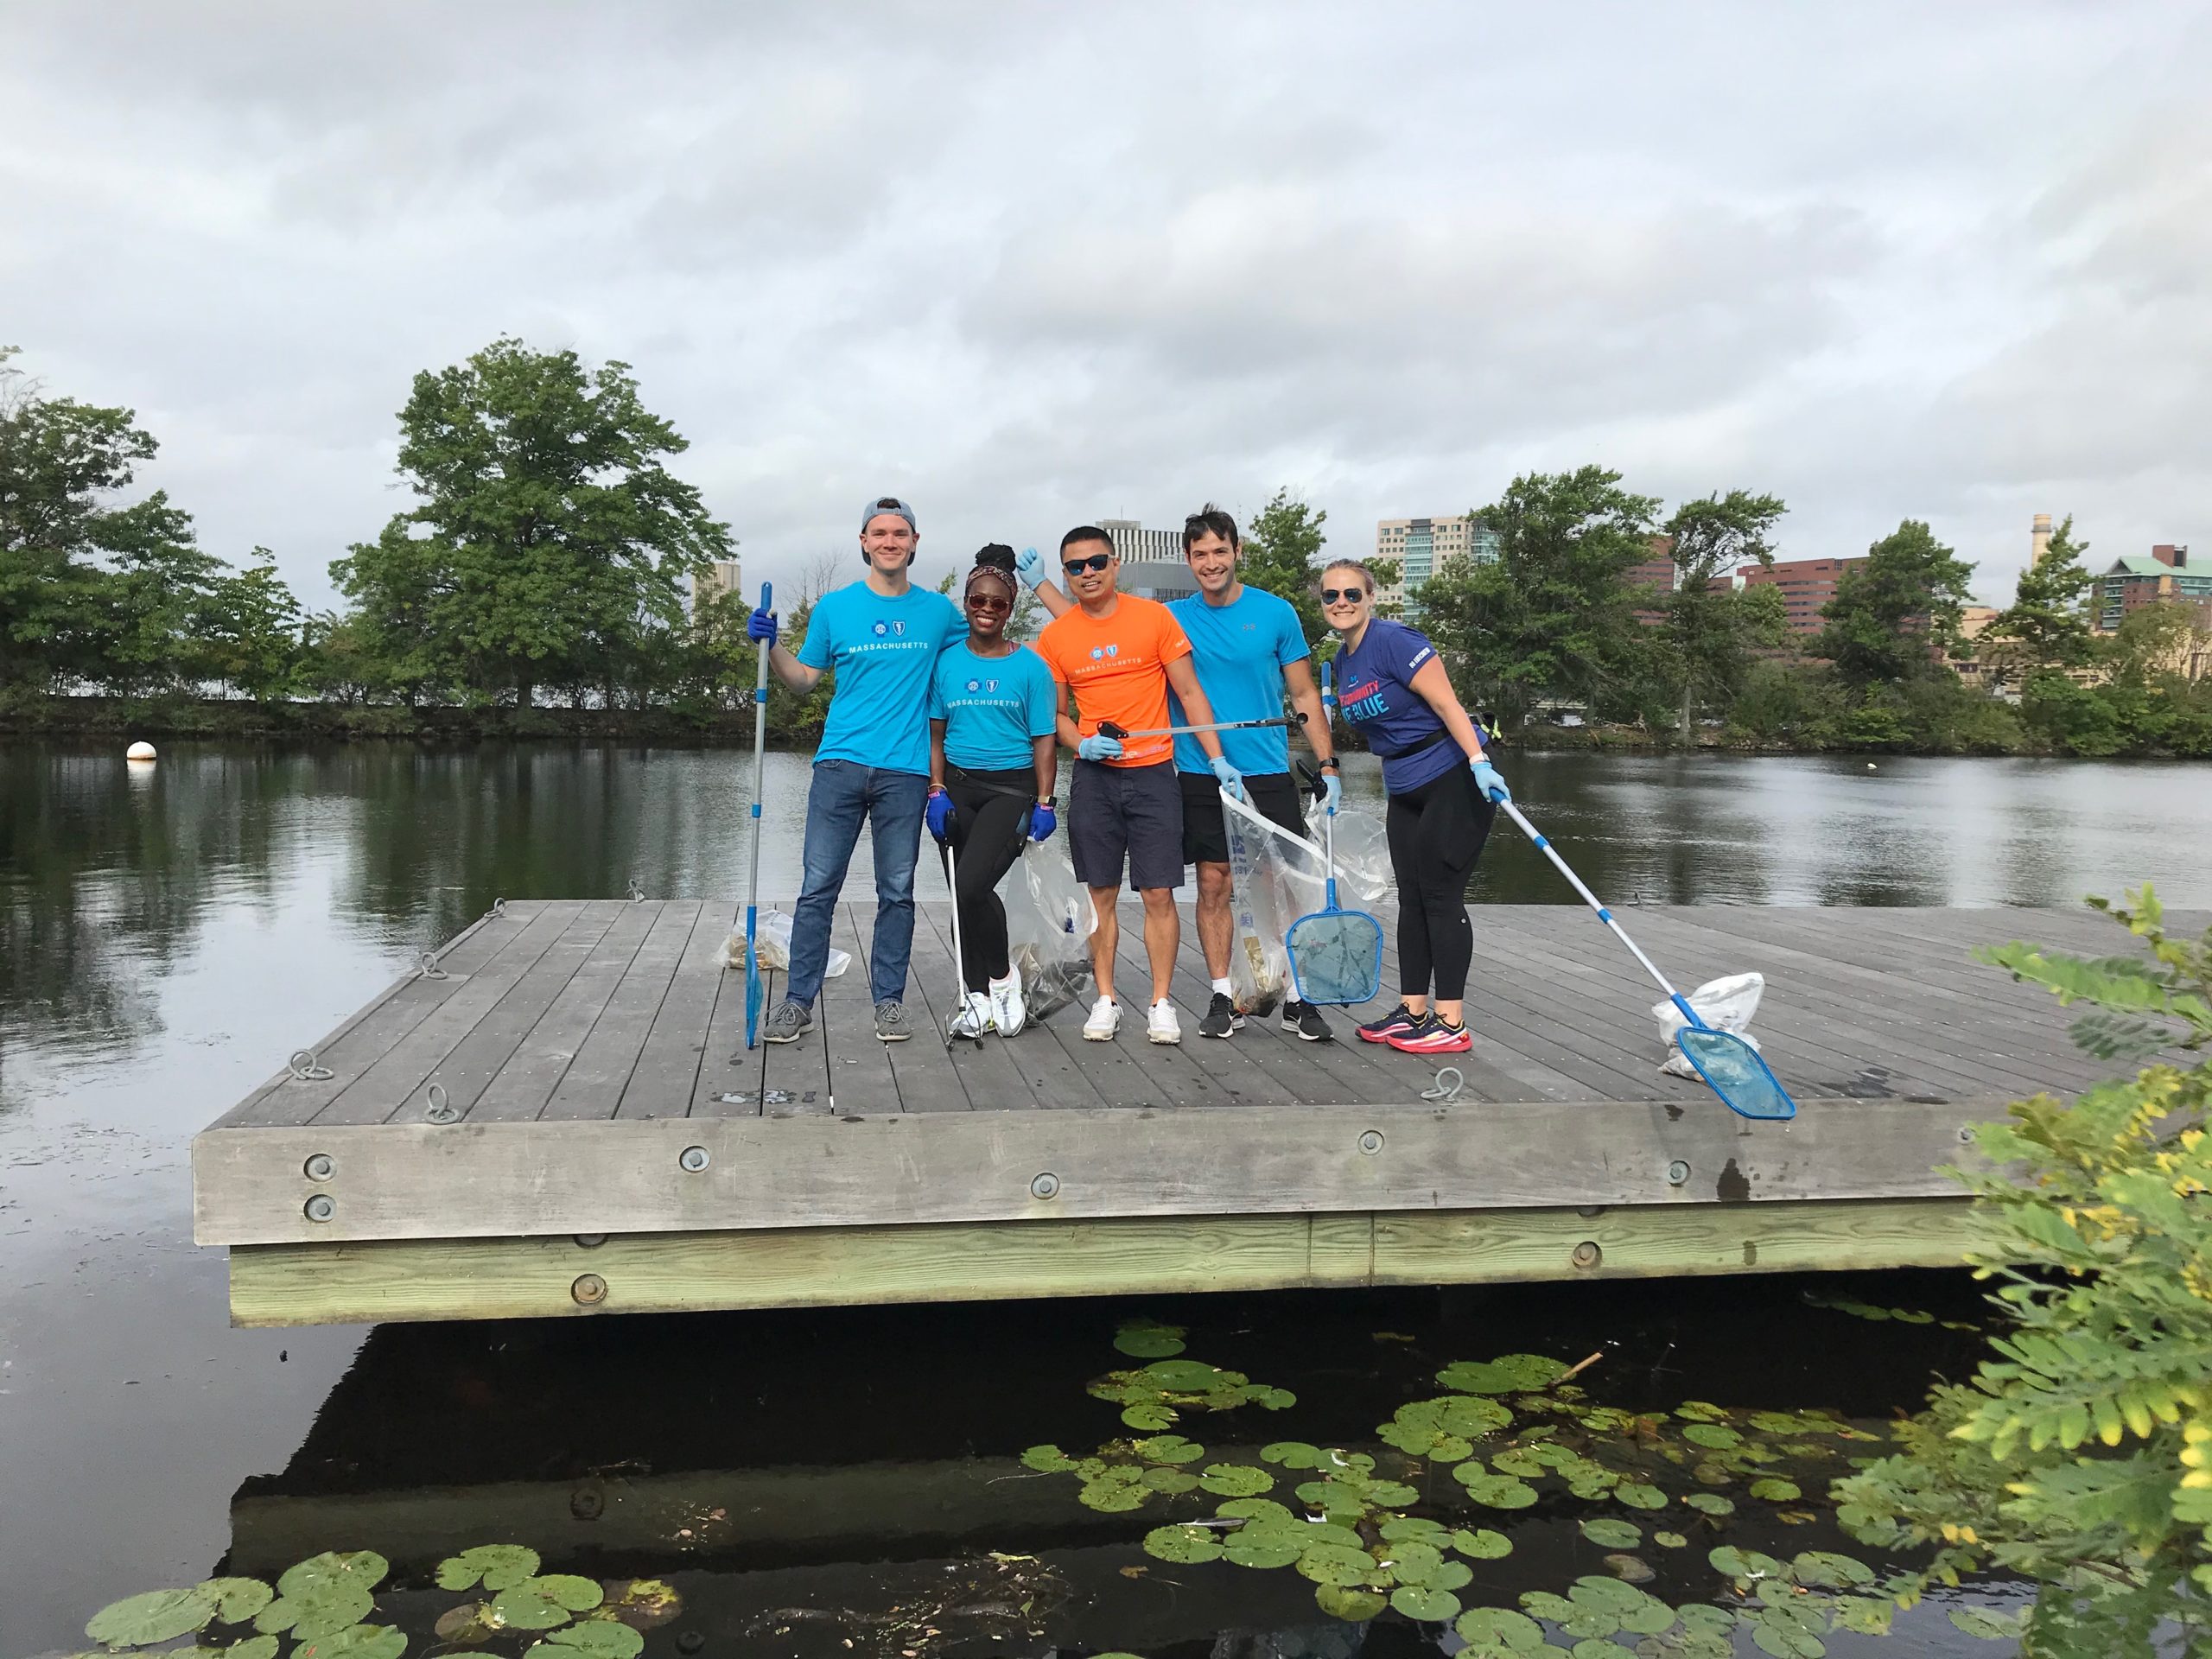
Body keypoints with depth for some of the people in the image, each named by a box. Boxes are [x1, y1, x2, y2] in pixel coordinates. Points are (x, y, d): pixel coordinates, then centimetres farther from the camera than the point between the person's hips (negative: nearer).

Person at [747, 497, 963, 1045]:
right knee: (817, 887, -1)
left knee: (897, 892, 6)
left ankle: (889, 1000, 17)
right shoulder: (834, 607, 6)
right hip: (840, 765, 0)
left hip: (905, 772, 1)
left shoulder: (937, 611, 8)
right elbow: (804, 678, 12)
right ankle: (798, 1001, 7)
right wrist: (769, 646, -2)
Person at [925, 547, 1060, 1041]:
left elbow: (1044, 739, 0)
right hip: (958, 787, 4)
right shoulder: (947, 663, 7)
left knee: (971, 885, -20)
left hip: (1011, 788, -3)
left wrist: (1043, 803, -7)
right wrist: (936, 790, -2)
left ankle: (1002, 978, 2)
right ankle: (977, 998, 15)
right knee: (964, 892, 4)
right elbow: (936, 734, 9)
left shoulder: (1030, 666, 1)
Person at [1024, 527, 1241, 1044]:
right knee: (1101, 894, 5)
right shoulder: (1053, 637, 4)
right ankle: (1105, 1001, 16)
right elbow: (1055, 714, 12)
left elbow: (1189, 693, 2)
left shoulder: (1154, 617, -1)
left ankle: (1161, 1003, 8)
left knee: (1159, 894, -1)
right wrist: (1081, 743, -9)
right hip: (1093, 777, 2)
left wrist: (1218, 757, -4)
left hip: (1153, 772, -1)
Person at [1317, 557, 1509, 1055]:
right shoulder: (1342, 662, 9)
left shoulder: (1393, 640, -17)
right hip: (1405, 789, 9)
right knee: (1411, 898, 10)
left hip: (1454, 778, -9)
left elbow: (1447, 704, -21)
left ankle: (1451, 1023, -2)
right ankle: (1413, 1011, 19)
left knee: (1440, 894, -7)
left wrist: (1479, 762, -29)